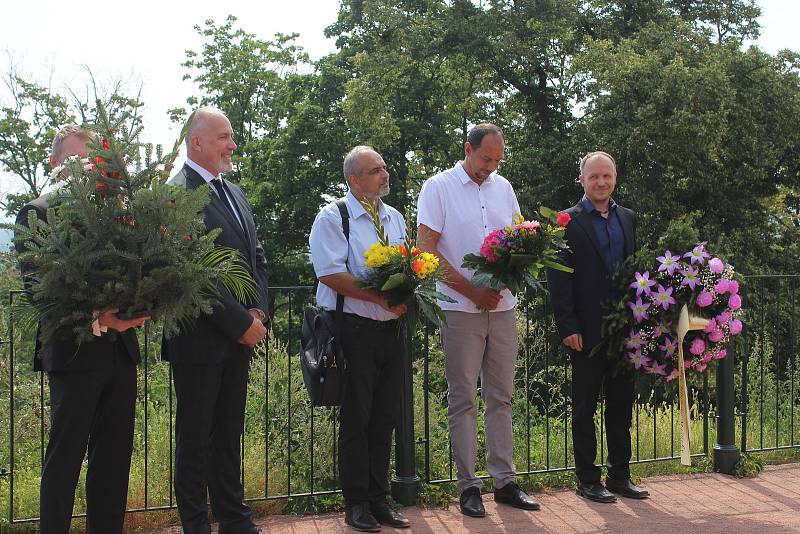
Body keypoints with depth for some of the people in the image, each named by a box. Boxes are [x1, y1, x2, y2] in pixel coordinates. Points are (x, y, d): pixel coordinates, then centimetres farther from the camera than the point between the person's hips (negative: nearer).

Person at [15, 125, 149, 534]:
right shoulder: (37, 213, -3)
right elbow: (36, 287, -11)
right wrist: (93, 317, -22)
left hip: (120, 350, 6)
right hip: (74, 353, -5)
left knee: (115, 455, 12)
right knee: (64, 457, 3)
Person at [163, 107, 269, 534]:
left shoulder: (233, 193, 15)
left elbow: (255, 257, 16)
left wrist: (258, 311, 0)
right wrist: (241, 323, -16)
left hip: (239, 337, 8)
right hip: (200, 337, -8)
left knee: (229, 434, 16)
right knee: (195, 438, 5)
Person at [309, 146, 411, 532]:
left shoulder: (394, 217, 16)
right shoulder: (333, 217, -6)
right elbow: (331, 274, -16)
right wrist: (380, 297, -19)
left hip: (391, 328, 6)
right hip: (354, 330, -6)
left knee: (385, 417, 11)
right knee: (356, 419, 1)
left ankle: (378, 498, 22)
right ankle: (356, 502, 13)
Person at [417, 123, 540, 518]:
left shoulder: (503, 188, 12)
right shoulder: (438, 187, -3)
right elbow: (426, 248, -8)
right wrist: (471, 291, -12)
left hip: (502, 306, 5)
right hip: (461, 308, -4)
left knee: (501, 397, 8)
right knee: (463, 399, 0)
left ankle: (505, 481, 15)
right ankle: (468, 485, 7)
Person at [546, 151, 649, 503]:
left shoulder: (627, 218, 13)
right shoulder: (567, 222, -5)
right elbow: (558, 279, -9)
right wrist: (568, 327, -14)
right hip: (587, 331, -5)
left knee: (621, 404, 12)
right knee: (585, 407, 5)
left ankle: (620, 476, 22)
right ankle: (587, 479, 14)